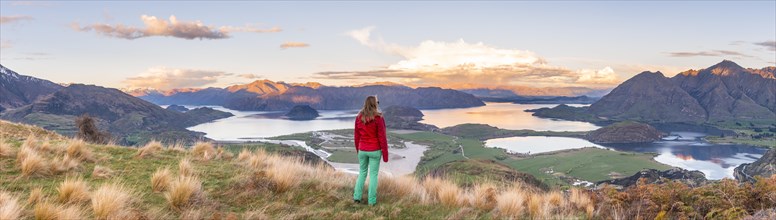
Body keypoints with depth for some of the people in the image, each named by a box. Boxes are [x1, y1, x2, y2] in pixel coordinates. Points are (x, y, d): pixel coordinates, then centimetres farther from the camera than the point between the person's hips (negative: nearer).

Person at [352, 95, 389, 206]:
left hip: (362, 150, 4)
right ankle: (372, 200, 7)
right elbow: (382, 137, -14)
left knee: (362, 173, 18)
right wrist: (385, 154, -6)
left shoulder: (359, 117, -1)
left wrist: (358, 150, 18)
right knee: (373, 175, 4)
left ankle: (357, 197, 16)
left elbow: (356, 136, 5)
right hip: (374, 151, -4)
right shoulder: (378, 118, -15)